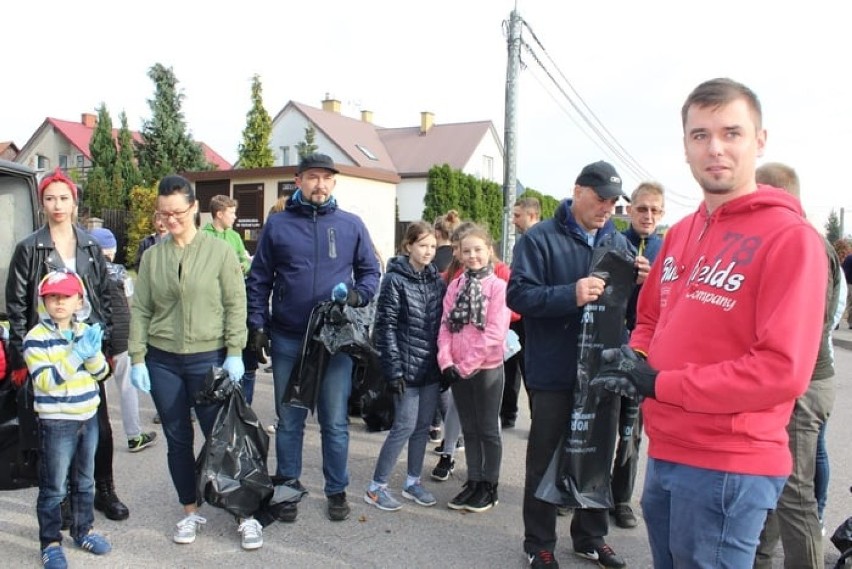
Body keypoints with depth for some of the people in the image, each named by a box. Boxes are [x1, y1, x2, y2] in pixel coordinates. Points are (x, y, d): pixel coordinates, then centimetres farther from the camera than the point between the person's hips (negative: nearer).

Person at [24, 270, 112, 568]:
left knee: (85, 480, 18)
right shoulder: (36, 338, -14)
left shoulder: (86, 331, 3)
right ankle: (50, 543, 19)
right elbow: (45, 381, -22)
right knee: (54, 487, 4)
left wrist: (93, 353, -19)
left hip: (88, 417, 5)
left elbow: (101, 373, 2)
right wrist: (77, 355, -31)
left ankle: (83, 530, 34)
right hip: (56, 422, -5)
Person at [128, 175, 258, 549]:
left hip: (209, 358, -3)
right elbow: (140, 310, 6)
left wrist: (234, 353, -10)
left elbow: (236, 306, -5)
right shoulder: (152, 256, 5)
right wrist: (137, 358, 0)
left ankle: (246, 515, 13)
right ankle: (190, 512, 28)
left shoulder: (219, 251, -4)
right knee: (178, 440, 11)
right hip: (163, 361, 3)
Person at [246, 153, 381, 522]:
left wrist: (358, 295, -11)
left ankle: (337, 490, 24)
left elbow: (371, 270, 9)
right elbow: (258, 280, 7)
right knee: (289, 420, 12)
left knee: (335, 422, 8)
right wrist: (257, 325, -1)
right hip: (287, 340, 1)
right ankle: (289, 487, 28)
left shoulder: (351, 225, 3)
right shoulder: (277, 225, 4)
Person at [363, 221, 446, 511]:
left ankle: (413, 481, 27)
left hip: (431, 367, 6)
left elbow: (443, 323, 11)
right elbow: (386, 326, -11)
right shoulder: (395, 279, -8)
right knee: (405, 426, -3)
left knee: (423, 427, 12)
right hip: (407, 367, -6)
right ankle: (376, 487, 9)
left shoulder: (437, 280, 9)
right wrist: (394, 369, -15)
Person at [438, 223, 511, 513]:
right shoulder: (455, 286, 7)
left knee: (488, 430, 7)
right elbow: (445, 326, 5)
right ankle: (473, 481, 26)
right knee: (469, 429, 14)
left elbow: (495, 333, -15)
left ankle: (490, 486, 20)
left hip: (486, 369, -4)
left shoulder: (498, 286, -9)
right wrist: (446, 361, -9)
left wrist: (466, 365, -16)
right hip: (458, 370, 5)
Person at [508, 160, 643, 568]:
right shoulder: (540, 239, -8)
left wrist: (638, 283, -7)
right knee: (545, 459, 7)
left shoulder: (618, 242, 10)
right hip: (554, 372, -5)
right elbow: (518, 295, -18)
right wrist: (571, 294, -31)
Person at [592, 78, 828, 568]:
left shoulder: (791, 236, -15)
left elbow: (784, 371, -22)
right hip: (667, 453, 7)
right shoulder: (680, 233, 9)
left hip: (729, 467, -7)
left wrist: (661, 384, -18)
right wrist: (635, 362, -4)